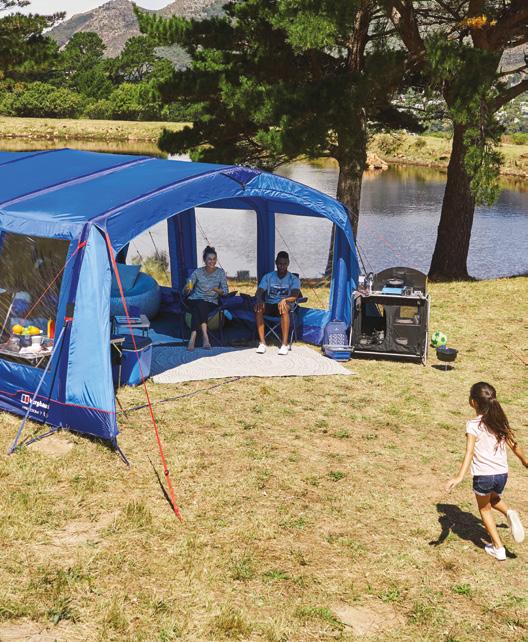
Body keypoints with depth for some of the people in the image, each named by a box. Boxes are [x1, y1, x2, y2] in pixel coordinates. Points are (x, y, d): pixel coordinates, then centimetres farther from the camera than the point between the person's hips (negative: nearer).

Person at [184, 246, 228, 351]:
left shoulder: (220, 272, 6)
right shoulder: (198, 272, 6)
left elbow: (225, 292, 1)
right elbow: (185, 292, 2)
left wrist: (217, 290, -21)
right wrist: (187, 288, -23)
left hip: (211, 303, 0)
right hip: (194, 300, 0)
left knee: (198, 308, -34)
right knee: (200, 305, -36)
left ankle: (193, 337, -43)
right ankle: (205, 337, -46)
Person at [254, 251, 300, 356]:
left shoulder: (293, 279, 5)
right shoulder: (268, 277, 11)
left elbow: (294, 296, -11)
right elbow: (259, 292, -1)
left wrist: (284, 300, -35)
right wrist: (259, 299, -27)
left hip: (283, 305, -2)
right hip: (269, 305, 2)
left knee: (284, 307, -39)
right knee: (258, 307, -32)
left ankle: (285, 344, -41)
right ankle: (262, 342, -34)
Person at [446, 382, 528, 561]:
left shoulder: (473, 425, -13)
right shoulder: (500, 421, 2)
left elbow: (470, 452, -26)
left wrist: (459, 477, -36)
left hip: (483, 476, -4)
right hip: (502, 474, 5)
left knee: (485, 509, 21)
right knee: (494, 499, 34)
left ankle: (498, 548, 22)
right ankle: (509, 514, 5)